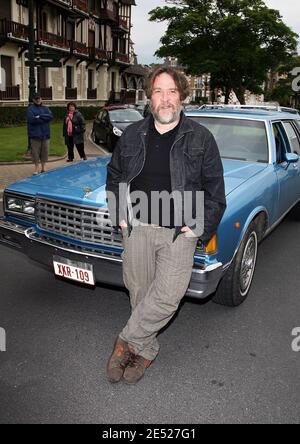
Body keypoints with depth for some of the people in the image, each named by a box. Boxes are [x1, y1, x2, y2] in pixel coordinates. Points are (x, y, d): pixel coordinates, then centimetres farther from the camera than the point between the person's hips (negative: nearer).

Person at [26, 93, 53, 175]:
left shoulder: (45, 108, 12)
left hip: (45, 134, 3)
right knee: (35, 152, -2)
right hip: (35, 134, -3)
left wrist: (40, 116, -15)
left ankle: (43, 168, 18)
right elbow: (32, 119, -15)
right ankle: (36, 168, 7)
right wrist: (45, 118, -10)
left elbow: (50, 116, -5)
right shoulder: (30, 109, 0)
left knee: (45, 151, 7)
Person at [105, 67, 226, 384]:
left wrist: (200, 229, -7)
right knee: (138, 292, 10)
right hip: (137, 227, 3)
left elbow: (215, 189, 1)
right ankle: (146, 350, 30)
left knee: (167, 296, -12)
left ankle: (128, 341, 11)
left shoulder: (201, 139, -1)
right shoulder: (132, 135, 6)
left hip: (179, 231, -2)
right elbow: (114, 176, 16)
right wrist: (119, 216, 5)